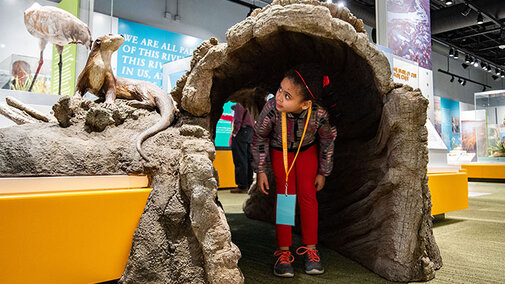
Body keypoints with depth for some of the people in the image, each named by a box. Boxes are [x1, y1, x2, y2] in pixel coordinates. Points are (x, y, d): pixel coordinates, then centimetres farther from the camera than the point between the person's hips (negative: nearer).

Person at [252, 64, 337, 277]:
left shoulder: (319, 114, -35)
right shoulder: (272, 108, -37)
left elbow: (328, 141, -12)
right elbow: (259, 138, -17)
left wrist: (323, 172, -1)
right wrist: (261, 171, -12)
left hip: (307, 150, 1)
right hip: (280, 151, 0)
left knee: (307, 195, -2)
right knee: (284, 195, -5)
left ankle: (310, 249, 14)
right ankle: (283, 252, 4)